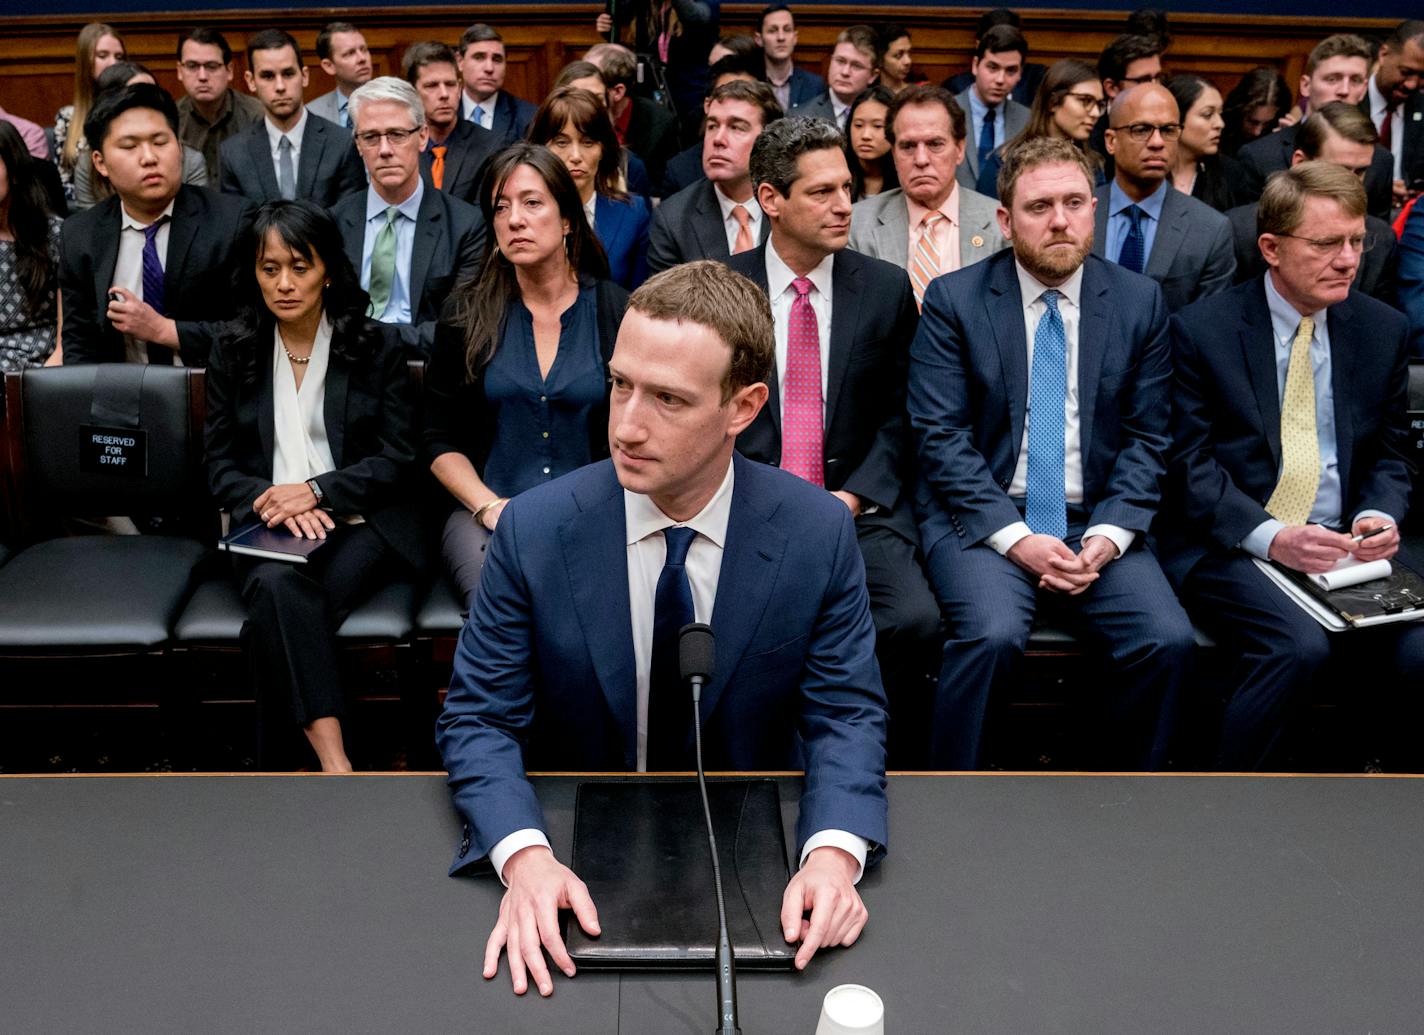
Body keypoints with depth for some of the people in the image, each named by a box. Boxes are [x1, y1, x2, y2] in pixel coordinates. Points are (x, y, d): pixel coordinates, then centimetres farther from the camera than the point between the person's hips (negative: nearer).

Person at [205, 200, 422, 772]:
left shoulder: (375, 349, 7)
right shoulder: (233, 354, 13)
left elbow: (397, 459, 2)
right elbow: (220, 465, 11)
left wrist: (317, 491, -13)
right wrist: (271, 501, -11)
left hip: (358, 524, -1)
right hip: (267, 529, 1)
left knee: (276, 621, -31)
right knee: (278, 585, -34)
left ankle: (279, 758, -17)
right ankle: (334, 763, -39)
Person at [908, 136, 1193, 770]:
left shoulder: (1139, 302, 9)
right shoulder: (953, 301, 0)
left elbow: (1146, 438, 7)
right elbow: (940, 437, -6)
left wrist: (1108, 535, -10)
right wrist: (1014, 537, -16)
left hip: (1096, 525, 3)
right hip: (982, 519, -2)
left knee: (1168, 640, -21)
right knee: (993, 635, -31)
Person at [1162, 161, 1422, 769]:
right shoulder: (1200, 330, -1)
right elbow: (1190, 464, -5)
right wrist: (1271, 537, -18)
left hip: (1346, 551, 4)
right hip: (1231, 549, -4)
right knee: (1300, 646, -32)